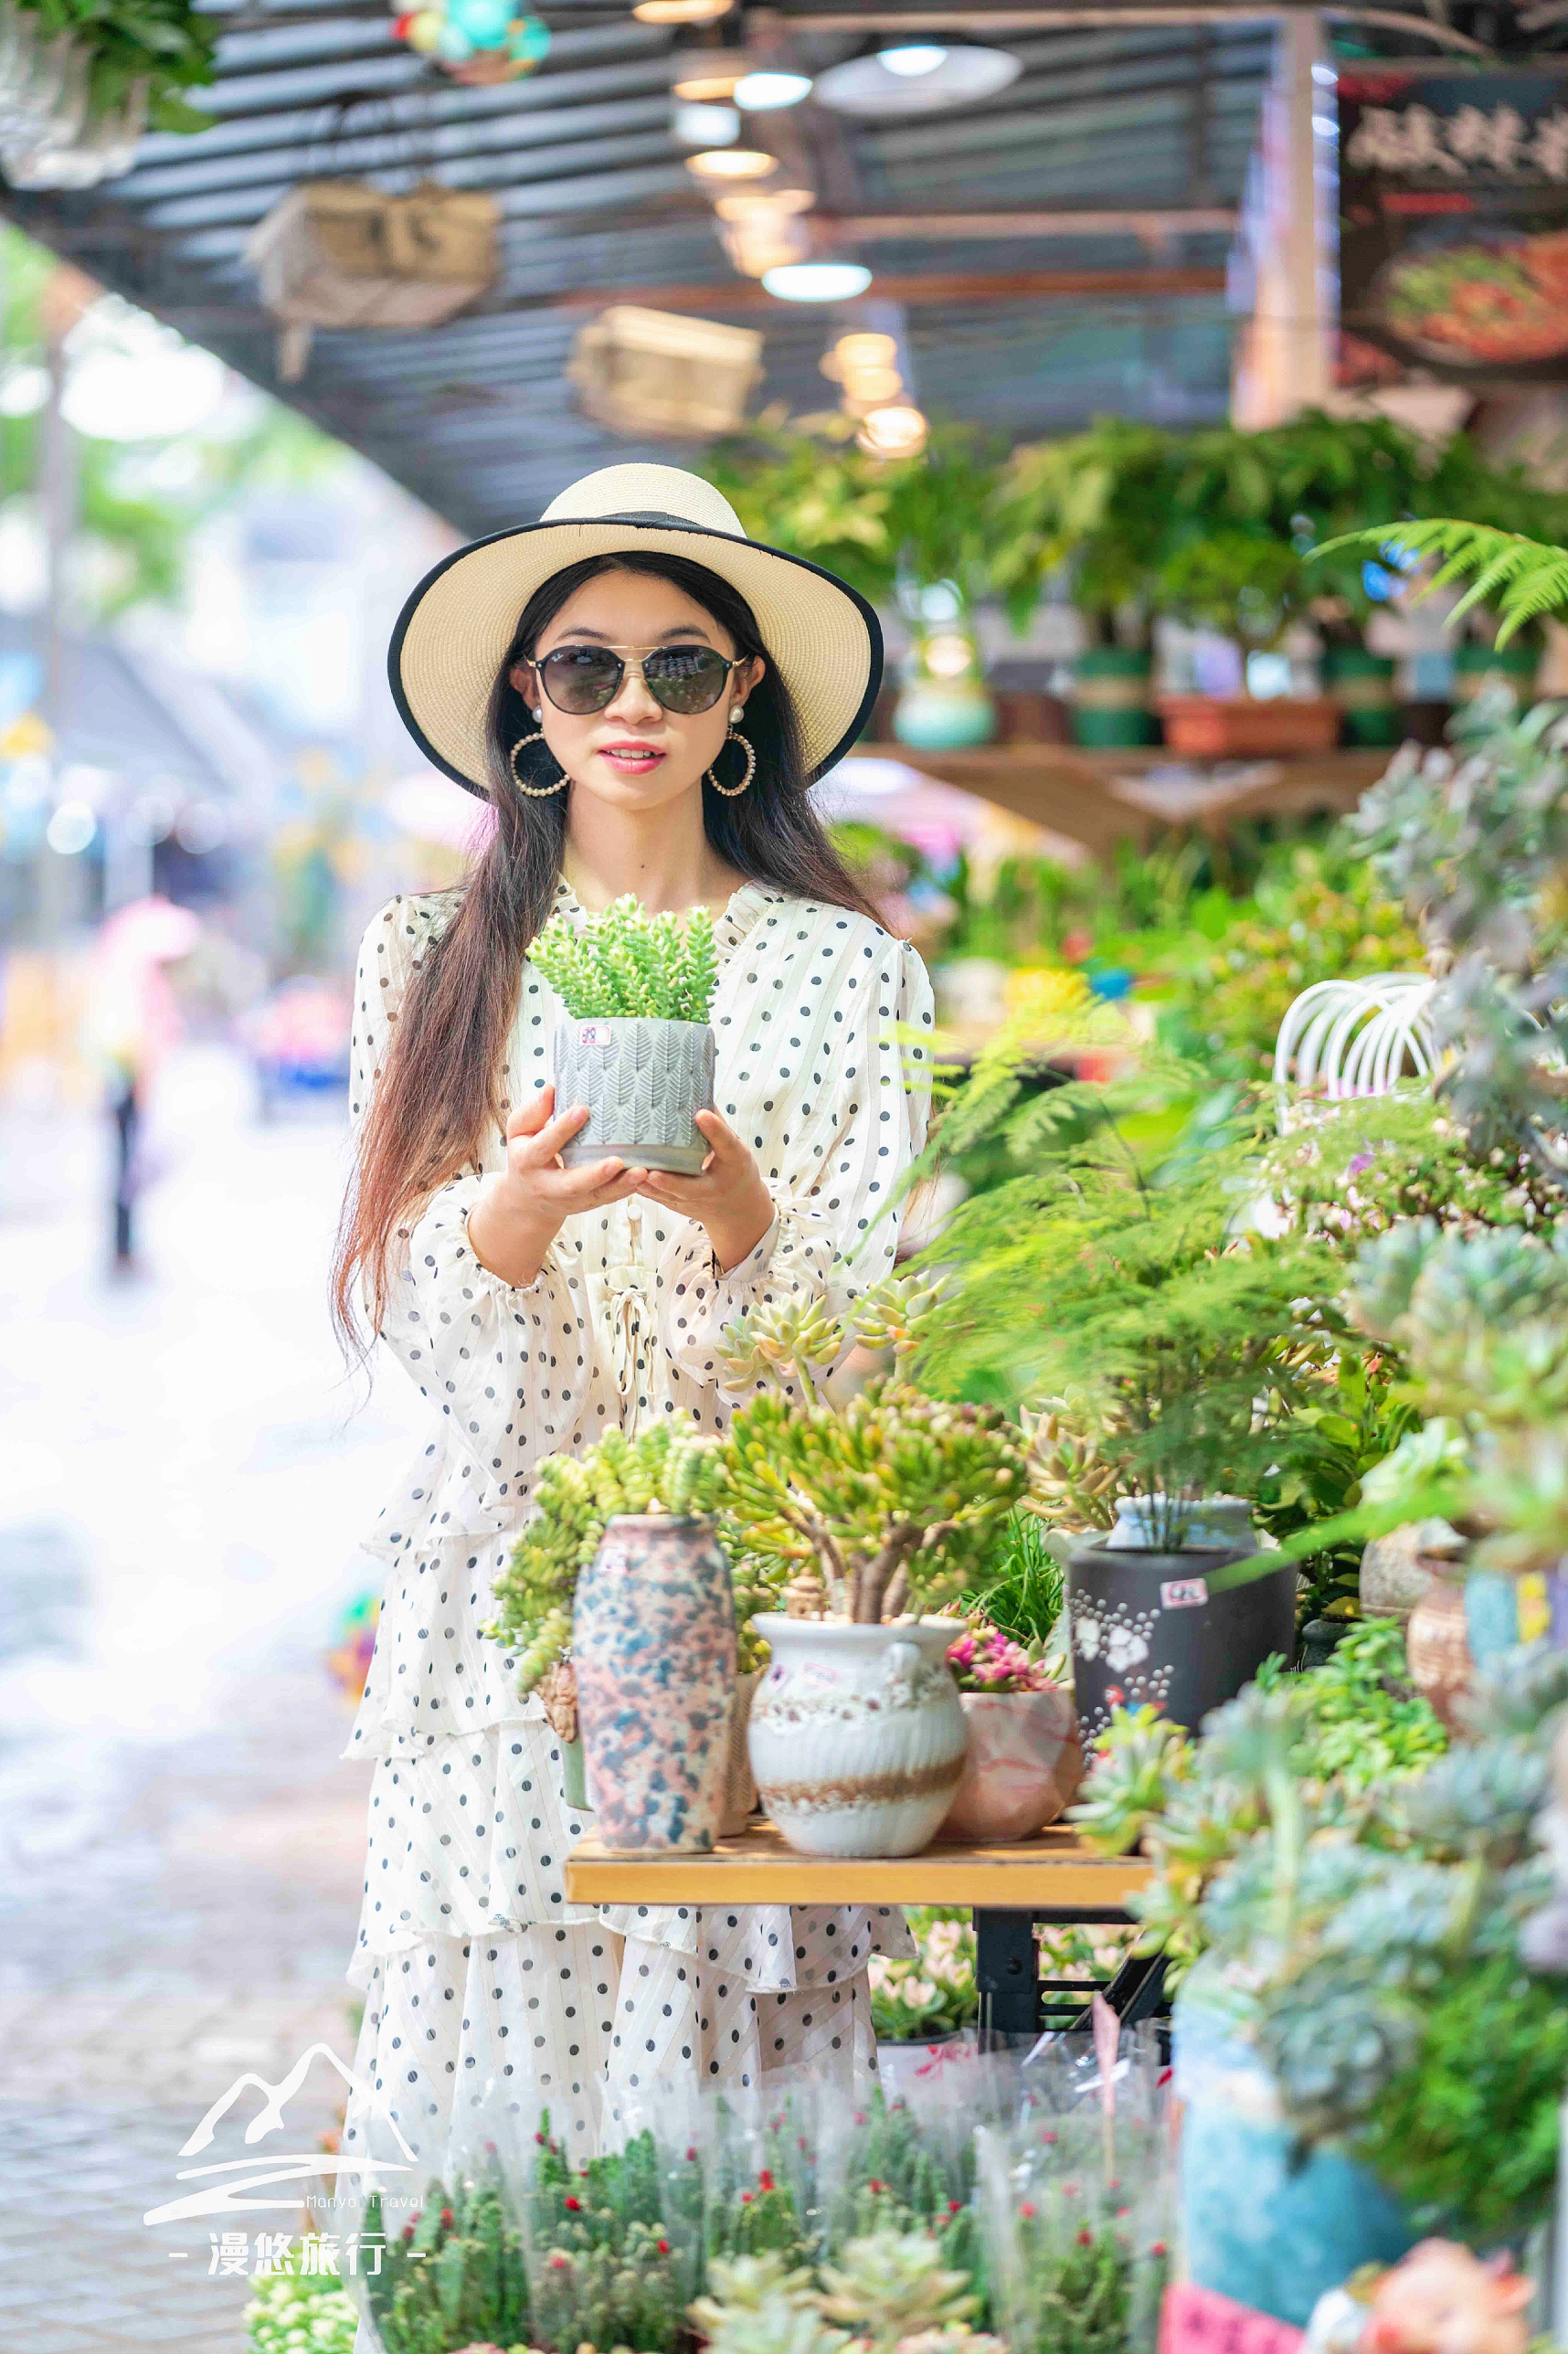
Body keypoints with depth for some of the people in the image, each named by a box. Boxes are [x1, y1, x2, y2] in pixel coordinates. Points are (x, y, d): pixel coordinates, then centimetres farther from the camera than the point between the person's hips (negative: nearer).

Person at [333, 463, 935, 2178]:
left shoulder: (852, 971, 6)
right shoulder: (429, 961, 9)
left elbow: (877, 1322, 0)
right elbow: (405, 1310, 4)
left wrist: (737, 1218, -20)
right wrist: (516, 1214, -18)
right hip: (501, 1581, 1)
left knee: (734, 2062, -4)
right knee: (484, 2048, -2)